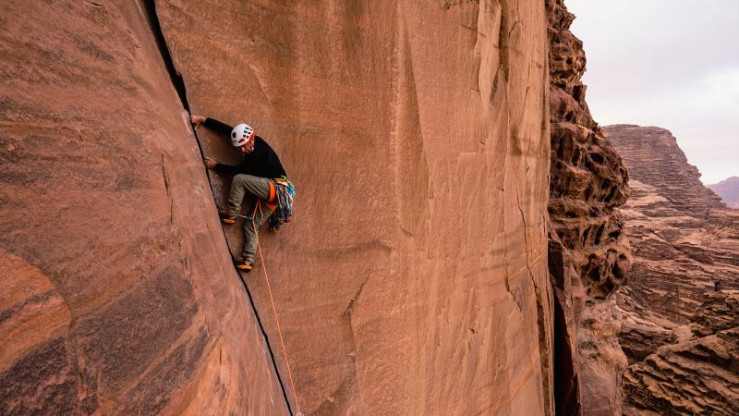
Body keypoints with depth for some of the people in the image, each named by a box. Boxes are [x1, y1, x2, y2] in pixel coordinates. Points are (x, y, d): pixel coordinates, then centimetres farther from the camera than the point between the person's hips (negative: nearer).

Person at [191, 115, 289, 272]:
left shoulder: (259, 153, -20)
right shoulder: (246, 139, 6)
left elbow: (238, 170, -12)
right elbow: (225, 129, 11)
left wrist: (216, 166, -3)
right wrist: (204, 120, 9)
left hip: (275, 187, -9)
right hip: (269, 192, 9)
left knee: (239, 179, -21)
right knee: (251, 224, 4)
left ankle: (231, 214, -11)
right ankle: (248, 260, 2)